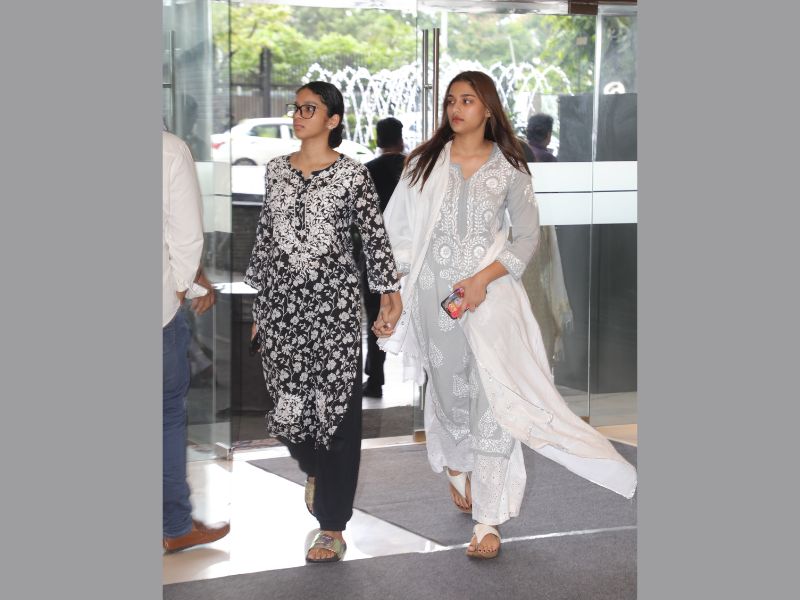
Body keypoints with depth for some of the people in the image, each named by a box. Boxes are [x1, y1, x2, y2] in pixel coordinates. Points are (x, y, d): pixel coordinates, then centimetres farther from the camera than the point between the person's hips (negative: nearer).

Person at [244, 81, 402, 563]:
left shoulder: (351, 173, -1)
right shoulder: (277, 169, 11)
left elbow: (375, 234, 0)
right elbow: (265, 236, 14)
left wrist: (391, 290, -3)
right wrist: (258, 304, 15)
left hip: (334, 299, -4)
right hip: (281, 301, 4)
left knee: (338, 405, -3)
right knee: (287, 401, 2)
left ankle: (333, 528, 3)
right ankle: (315, 469, 38)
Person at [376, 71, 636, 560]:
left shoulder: (508, 167, 2)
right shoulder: (424, 163, 5)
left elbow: (528, 235, 3)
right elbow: (399, 233, 5)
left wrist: (485, 278, -12)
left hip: (490, 296, -2)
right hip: (434, 297, 2)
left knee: (493, 400, -10)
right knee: (448, 391, 14)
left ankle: (487, 520, -7)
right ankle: (458, 469, 44)